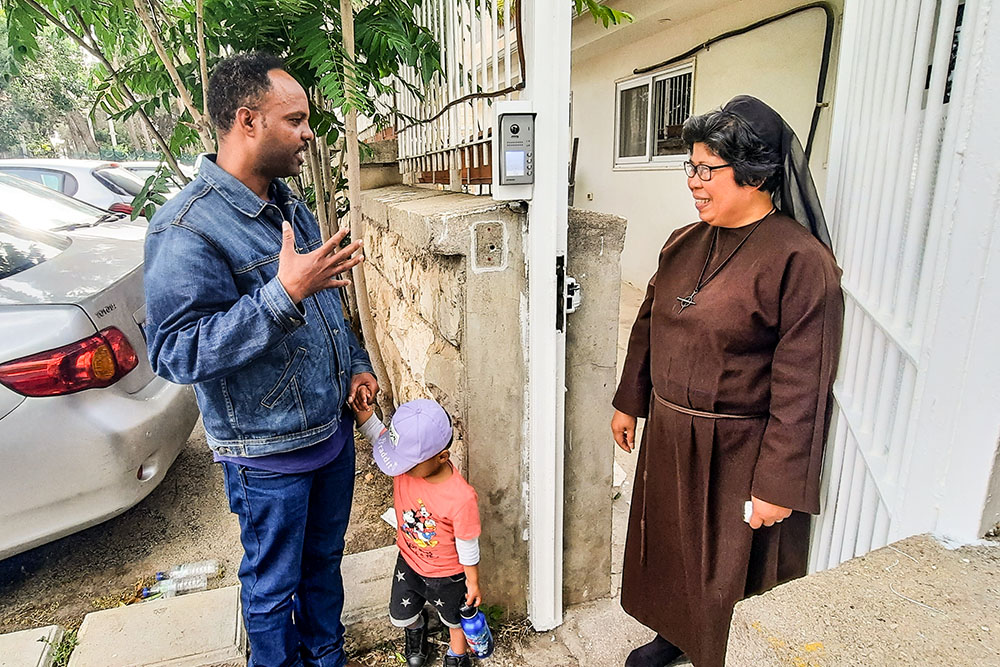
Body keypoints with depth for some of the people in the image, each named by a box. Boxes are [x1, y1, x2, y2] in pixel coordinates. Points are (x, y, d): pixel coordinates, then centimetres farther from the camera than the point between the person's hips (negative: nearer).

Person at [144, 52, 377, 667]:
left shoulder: (290, 206, 6)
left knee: (325, 558, 25)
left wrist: (357, 363, 8)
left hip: (334, 427, 8)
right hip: (269, 454, -7)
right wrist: (285, 293, -34)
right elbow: (175, 352, -27)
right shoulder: (186, 230, -21)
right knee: (274, 584, 16)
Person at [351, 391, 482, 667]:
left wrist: (472, 583, -9)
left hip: (447, 575, -4)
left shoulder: (462, 499, -39)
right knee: (400, 617, 27)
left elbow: (468, 547, -23)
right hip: (408, 561, 4)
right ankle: (416, 627, 63)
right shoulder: (407, 460, -27)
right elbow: (378, 434, -12)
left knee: (454, 618, 26)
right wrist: (363, 412, -32)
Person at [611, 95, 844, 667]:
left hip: (737, 454, -7)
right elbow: (648, 328, 12)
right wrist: (629, 402, 16)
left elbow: (801, 388, -20)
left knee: (728, 571, 14)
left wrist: (780, 487, -18)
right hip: (668, 438, 7)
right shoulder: (684, 244, 3)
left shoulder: (800, 260, -19)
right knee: (667, 544, 25)